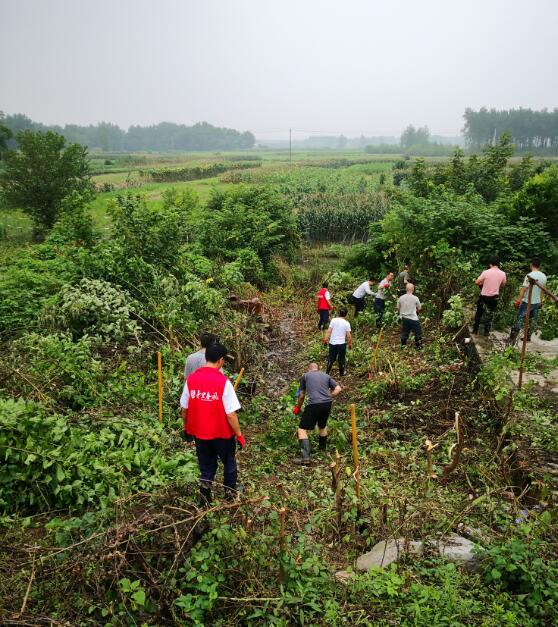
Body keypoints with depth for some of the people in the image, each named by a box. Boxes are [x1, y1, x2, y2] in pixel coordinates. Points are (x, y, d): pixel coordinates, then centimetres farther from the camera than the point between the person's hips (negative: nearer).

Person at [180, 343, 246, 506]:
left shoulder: (191, 379, -7)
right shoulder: (223, 382, -20)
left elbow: (184, 409, 2)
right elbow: (230, 414, -19)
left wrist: (186, 427, 17)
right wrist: (239, 435, -7)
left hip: (199, 433, 3)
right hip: (222, 434, -3)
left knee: (206, 467, 18)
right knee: (229, 464, 22)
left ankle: (205, 499, 8)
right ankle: (230, 493, 37)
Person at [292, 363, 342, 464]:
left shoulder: (305, 376, 13)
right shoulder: (326, 376, 20)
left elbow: (301, 395, 14)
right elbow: (338, 389, 13)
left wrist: (297, 407, 27)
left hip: (314, 404, -4)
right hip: (327, 404, 4)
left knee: (302, 429, 2)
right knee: (323, 426, 30)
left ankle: (305, 457, -10)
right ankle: (323, 448, 45)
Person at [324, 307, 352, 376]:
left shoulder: (333, 320, -4)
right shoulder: (346, 323, -7)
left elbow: (329, 331, -6)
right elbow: (348, 335, -5)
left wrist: (325, 339, 0)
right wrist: (350, 343, 6)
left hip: (332, 343, 2)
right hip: (341, 343, -2)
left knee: (331, 358, 11)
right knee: (341, 359, 13)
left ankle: (327, 372, 14)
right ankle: (341, 373, 23)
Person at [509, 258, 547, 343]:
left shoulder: (529, 275, -17)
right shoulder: (544, 276, 2)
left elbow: (523, 289, -17)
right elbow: (542, 290, 12)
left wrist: (518, 300, -10)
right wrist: (541, 301, 22)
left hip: (527, 302, -6)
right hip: (537, 302, 6)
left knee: (519, 320, -2)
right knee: (531, 321, 16)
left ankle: (512, 339, -3)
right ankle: (528, 337, 25)